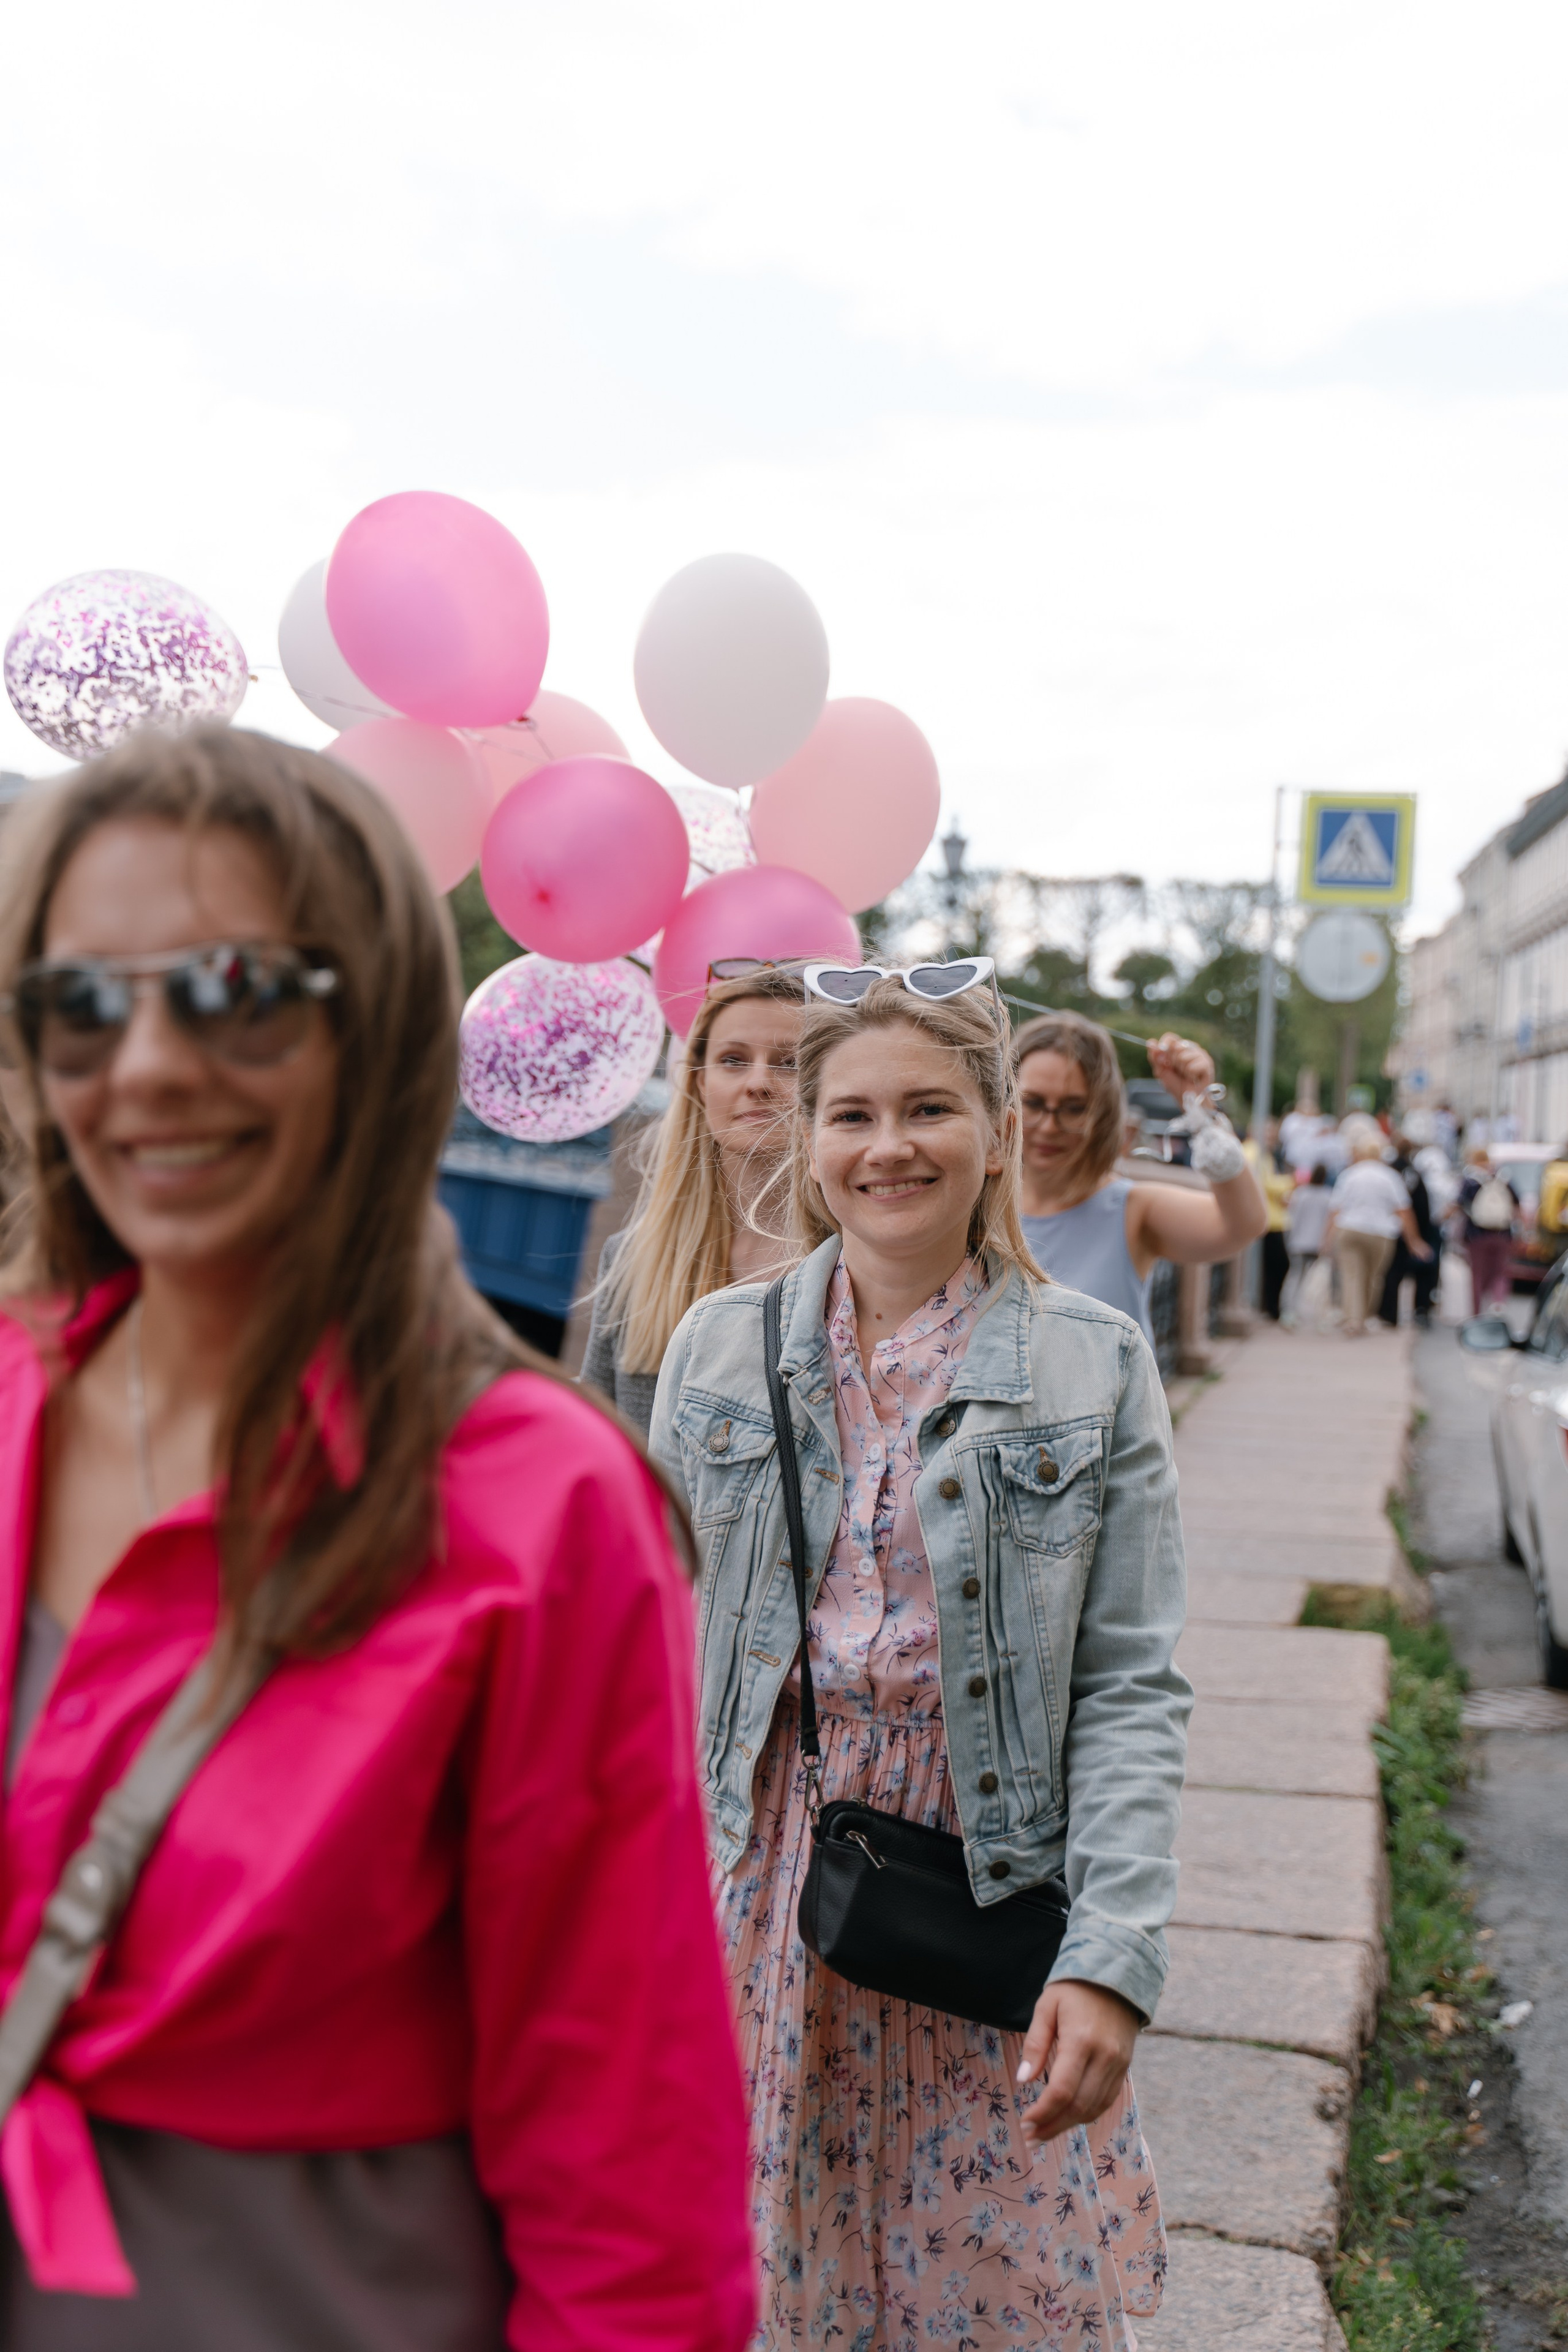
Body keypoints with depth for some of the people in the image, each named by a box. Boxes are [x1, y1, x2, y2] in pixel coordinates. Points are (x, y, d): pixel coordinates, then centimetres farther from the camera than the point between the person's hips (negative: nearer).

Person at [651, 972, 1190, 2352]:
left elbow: (1133, 1685, -6)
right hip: (763, 1872, 2)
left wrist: (1113, 1956, -14)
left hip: (996, 1887, -1)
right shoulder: (720, 1345, 1)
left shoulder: (1096, 1364, -5)